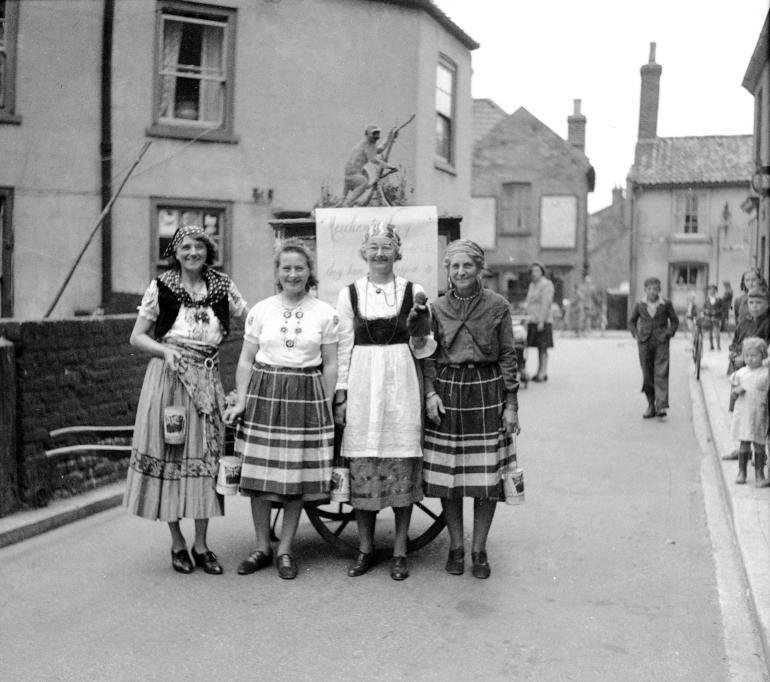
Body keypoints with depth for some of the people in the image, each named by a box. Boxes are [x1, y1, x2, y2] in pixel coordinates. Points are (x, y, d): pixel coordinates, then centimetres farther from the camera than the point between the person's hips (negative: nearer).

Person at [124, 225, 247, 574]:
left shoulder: (222, 286, 5)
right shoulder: (160, 287, 0)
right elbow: (137, 337, 2)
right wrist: (165, 350, -15)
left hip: (208, 381, 2)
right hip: (169, 377, -2)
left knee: (206, 457, 4)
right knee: (170, 453, 2)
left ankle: (200, 545, 16)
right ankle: (177, 543, 18)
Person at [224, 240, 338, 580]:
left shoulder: (325, 313, 4)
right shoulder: (260, 310, 5)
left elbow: (330, 365, 6)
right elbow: (246, 360, 8)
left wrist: (326, 406, 1)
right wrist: (240, 401, 0)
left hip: (307, 396, 0)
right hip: (264, 394, 1)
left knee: (298, 475, 3)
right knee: (258, 475, 1)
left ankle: (285, 550, 16)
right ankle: (262, 547, 17)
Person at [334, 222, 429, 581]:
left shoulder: (413, 292, 5)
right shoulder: (349, 294, 7)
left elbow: (421, 349, 9)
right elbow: (343, 348, 8)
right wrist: (340, 394, 4)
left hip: (401, 383, -1)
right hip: (362, 384, 1)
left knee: (402, 465, 1)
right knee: (362, 466, 2)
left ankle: (399, 551, 12)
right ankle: (365, 548, 16)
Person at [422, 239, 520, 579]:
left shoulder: (497, 306, 2)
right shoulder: (436, 308, 6)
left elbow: (508, 356, 3)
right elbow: (428, 356, 8)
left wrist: (512, 404, -1)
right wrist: (430, 393, -7)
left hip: (487, 392, -1)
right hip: (447, 392, 1)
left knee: (487, 476, 1)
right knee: (446, 475, 4)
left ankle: (479, 549, 15)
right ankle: (456, 547, 20)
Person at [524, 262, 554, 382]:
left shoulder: (546, 284, -8)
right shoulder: (532, 285, 18)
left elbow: (546, 304, -15)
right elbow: (528, 302, 24)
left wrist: (541, 321, -20)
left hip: (543, 321, -8)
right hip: (533, 321, 8)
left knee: (543, 348, -5)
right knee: (538, 348, 10)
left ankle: (543, 373, -2)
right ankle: (539, 372, 14)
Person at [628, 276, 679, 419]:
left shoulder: (666, 304, 1)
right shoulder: (640, 305, 4)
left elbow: (675, 321, 12)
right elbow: (631, 322, 16)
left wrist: (668, 334, -1)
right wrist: (636, 335, 3)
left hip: (661, 343, -2)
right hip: (644, 343, 2)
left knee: (661, 374, -12)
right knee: (647, 376, 4)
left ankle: (661, 406, -17)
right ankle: (651, 405, 15)